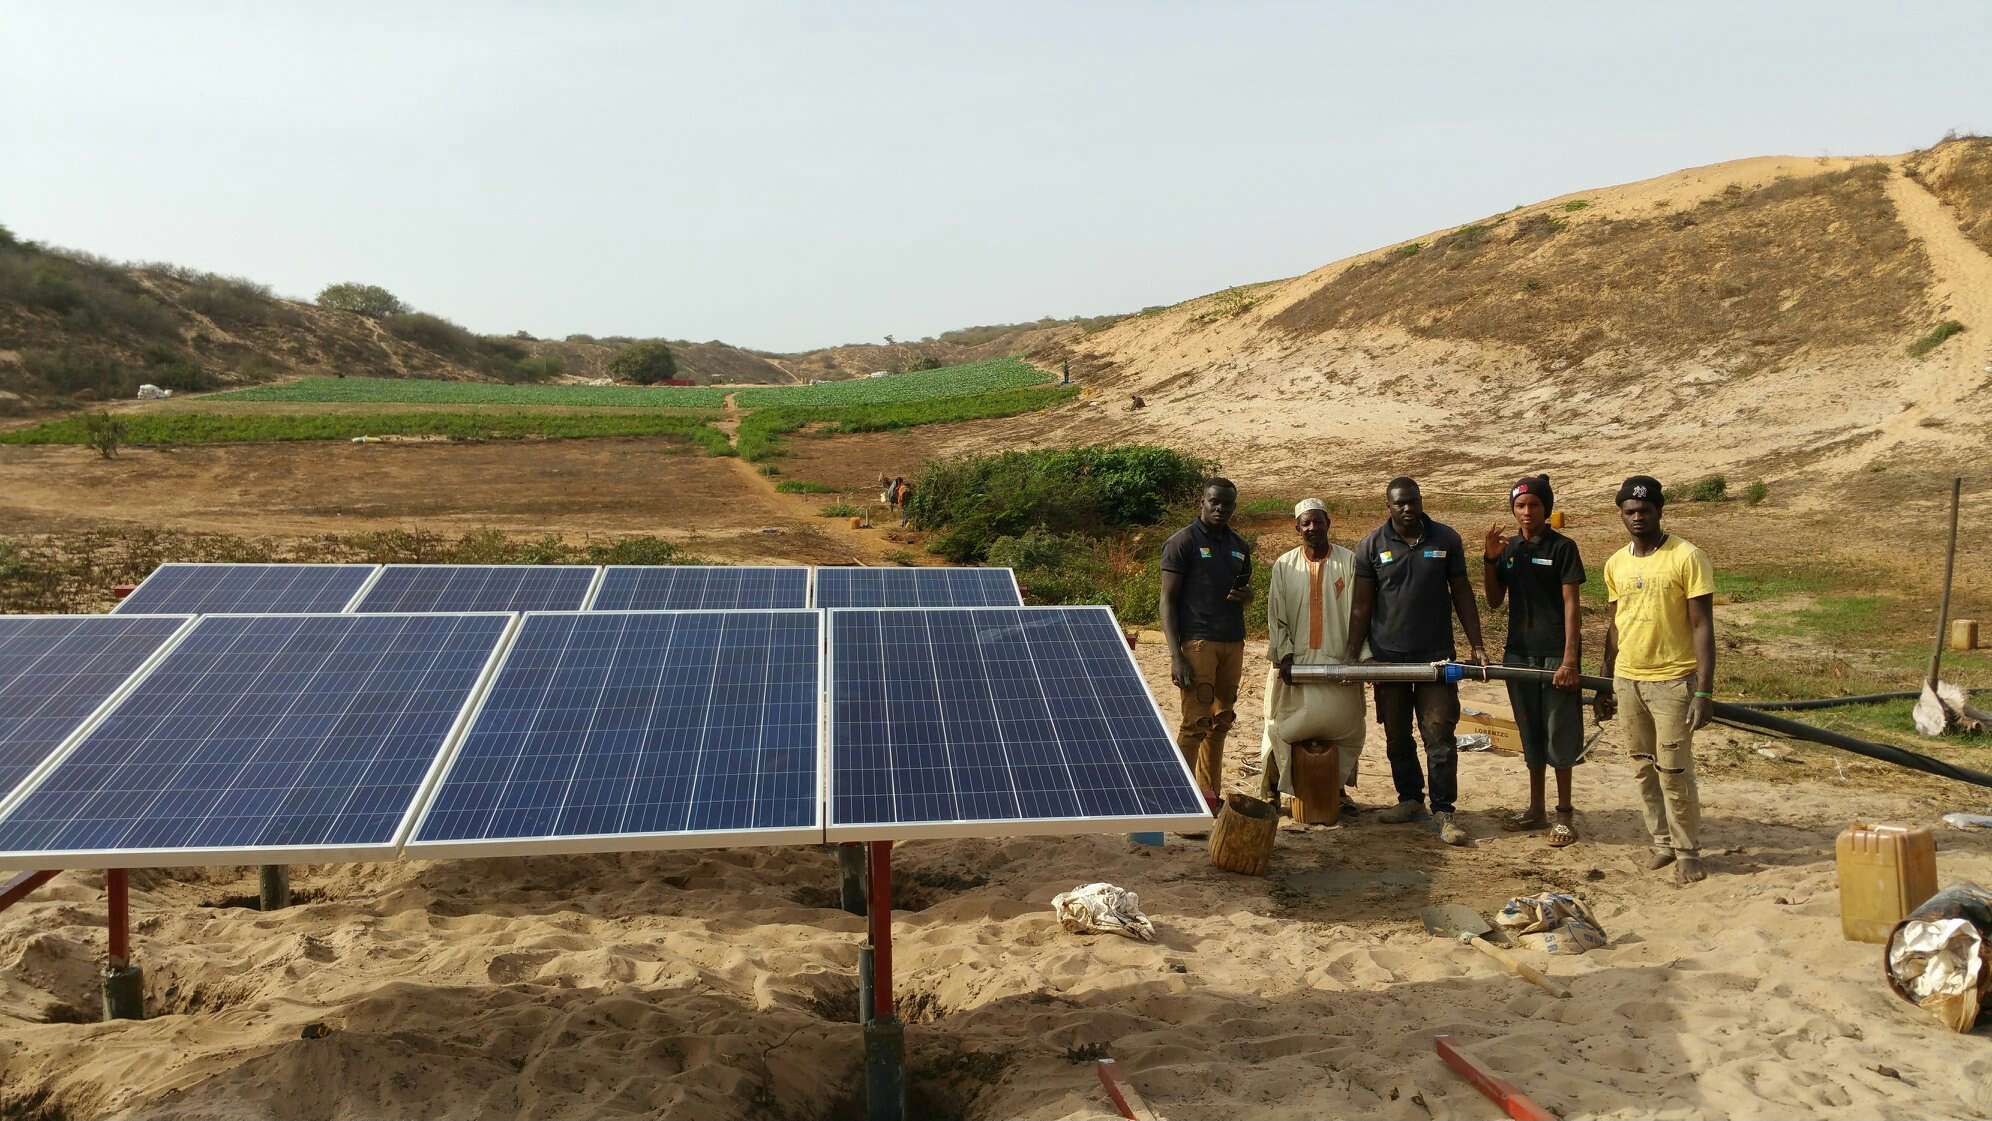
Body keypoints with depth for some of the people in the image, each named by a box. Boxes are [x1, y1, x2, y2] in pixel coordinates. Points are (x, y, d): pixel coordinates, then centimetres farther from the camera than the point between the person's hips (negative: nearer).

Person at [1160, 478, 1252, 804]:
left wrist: (1244, 595, 0)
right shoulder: (1183, 542, -4)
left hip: (1233, 643, 7)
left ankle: (1210, 796, 18)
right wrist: (1176, 656, -16)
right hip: (1198, 642, -7)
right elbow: (1168, 600, -8)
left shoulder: (1239, 546, 15)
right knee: (1195, 722, -9)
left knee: (1220, 722, 10)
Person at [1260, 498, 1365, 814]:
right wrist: (1284, 655, -8)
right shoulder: (1284, 565, 4)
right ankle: (1272, 788, 16)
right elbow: (1276, 616, 3)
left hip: (1338, 660, 0)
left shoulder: (1348, 561, 1)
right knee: (1284, 724, 2)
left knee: (1345, 723, 5)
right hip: (1295, 661, 0)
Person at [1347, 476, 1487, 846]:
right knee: (1397, 736, 10)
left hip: (1436, 656, -1)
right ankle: (1410, 799, 24)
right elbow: (1362, 605, 3)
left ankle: (1443, 812, -1)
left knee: (1440, 736, -5)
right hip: (1388, 657, 1)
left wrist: (1476, 645, 0)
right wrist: (1351, 655, -3)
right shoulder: (1372, 545, 2)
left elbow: (1462, 594, 6)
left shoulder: (1446, 540, 3)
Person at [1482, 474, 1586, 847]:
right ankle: (1536, 809, 23)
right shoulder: (1508, 548, 9)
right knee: (1531, 733, 13)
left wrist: (1570, 659, -17)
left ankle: (1565, 813, 10)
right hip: (1519, 653, 5)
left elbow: (1571, 605, -10)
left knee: (1559, 734, 0)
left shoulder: (1562, 548, -6)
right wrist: (1489, 560, -5)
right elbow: (1494, 601, 10)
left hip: (1555, 654, -5)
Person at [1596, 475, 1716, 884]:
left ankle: (1688, 852, 11)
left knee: (1674, 770, -3)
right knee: (1645, 767, 11)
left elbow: (1702, 626, -11)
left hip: (1673, 679, -5)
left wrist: (1704, 691, -16)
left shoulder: (1686, 558, -9)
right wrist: (1606, 684, 17)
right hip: (1627, 680, 5)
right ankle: (1663, 842, 24)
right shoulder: (1616, 564, 8)